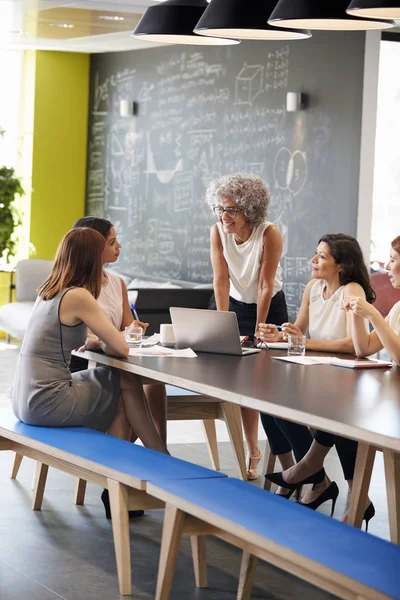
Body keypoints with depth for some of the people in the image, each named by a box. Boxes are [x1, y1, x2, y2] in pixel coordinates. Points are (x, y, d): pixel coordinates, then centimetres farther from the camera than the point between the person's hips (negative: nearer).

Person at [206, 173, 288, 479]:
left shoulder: (269, 233, -25)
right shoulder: (218, 231, -16)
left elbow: (266, 286, -23)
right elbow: (221, 280, -19)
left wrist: (259, 331, -22)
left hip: (269, 307, -3)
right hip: (235, 304, 3)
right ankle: (252, 452, 6)